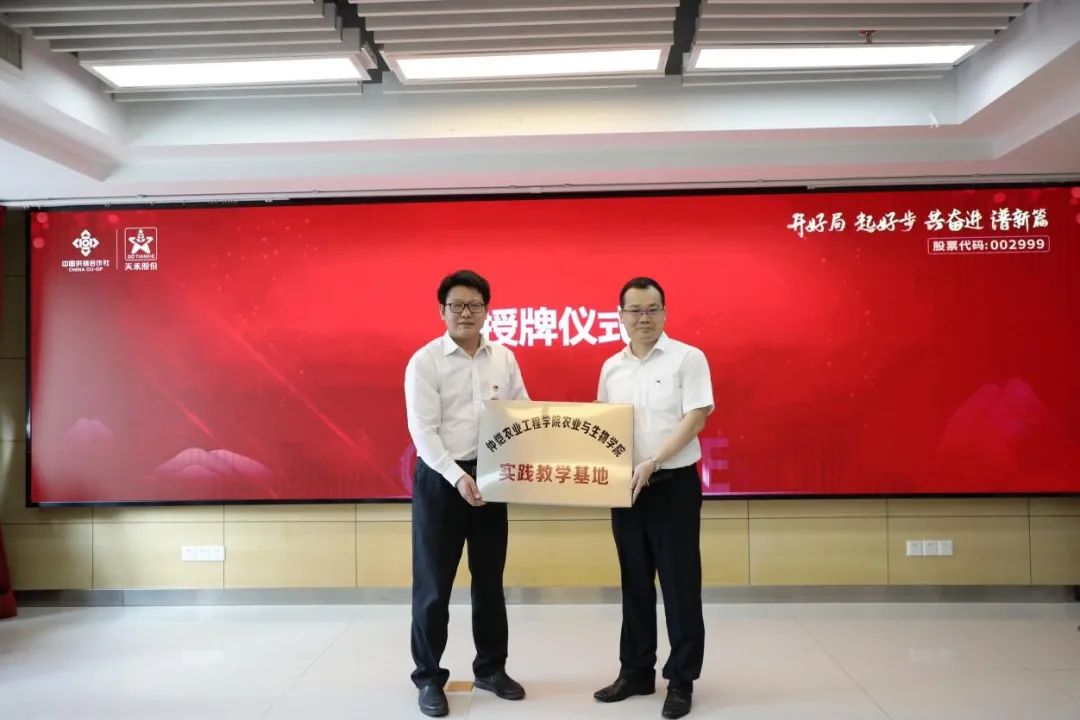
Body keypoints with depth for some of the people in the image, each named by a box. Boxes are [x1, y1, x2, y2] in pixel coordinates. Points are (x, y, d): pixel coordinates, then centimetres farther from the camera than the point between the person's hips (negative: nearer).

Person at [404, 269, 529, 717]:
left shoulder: (504, 359, 6)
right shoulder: (425, 361, -7)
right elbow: (423, 431, -14)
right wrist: (457, 477, -24)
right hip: (440, 480, -4)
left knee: (490, 578, 14)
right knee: (434, 583, 4)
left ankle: (491, 668, 30)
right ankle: (429, 677, 19)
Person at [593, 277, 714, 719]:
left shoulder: (688, 358, -6)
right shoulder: (612, 367, 9)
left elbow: (695, 419, -12)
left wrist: (653, 462, -20)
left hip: (674, 485, -5)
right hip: (626, 487, 5)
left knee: (680, 585, 3)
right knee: (635, 584, 14)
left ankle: (681, 680, 17)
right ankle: (636, 671, 27)